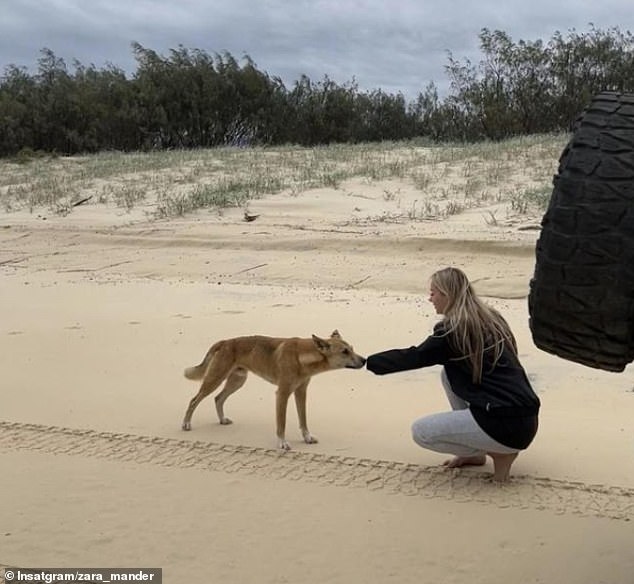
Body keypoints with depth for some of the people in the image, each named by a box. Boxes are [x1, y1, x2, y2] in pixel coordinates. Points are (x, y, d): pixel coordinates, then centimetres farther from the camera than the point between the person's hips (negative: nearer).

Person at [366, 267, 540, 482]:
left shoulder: (453, 330, -9)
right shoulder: (490, 319, 14)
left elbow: (413, 357, 0)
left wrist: (368, 362, 12)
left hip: (506, 427, -8)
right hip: (525, 419, 8)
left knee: (420, 431, 2)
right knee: (450, 372, 20)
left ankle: (498, 453, 1)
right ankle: (474, 452, 19)